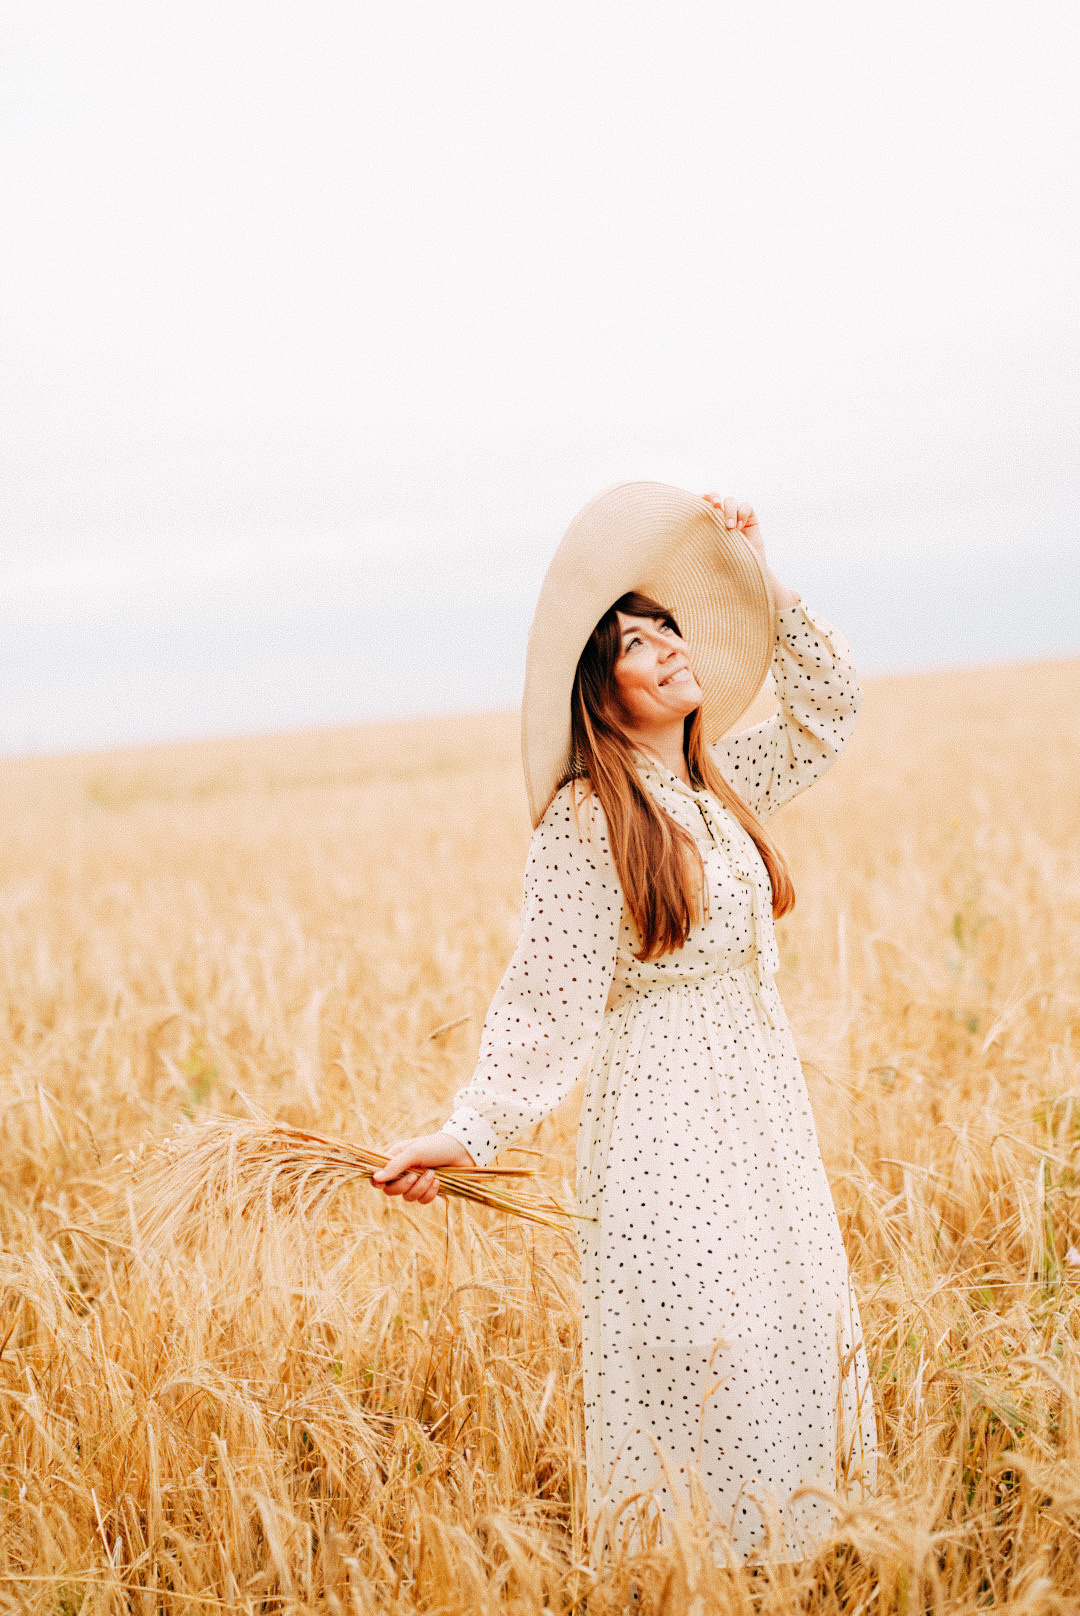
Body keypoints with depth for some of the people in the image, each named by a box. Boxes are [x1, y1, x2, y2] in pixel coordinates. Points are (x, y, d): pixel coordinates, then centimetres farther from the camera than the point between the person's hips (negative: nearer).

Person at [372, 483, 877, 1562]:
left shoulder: (721, 784, 9)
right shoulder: (584, 822, -12)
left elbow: (831, 707, 20)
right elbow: (547, 996, -13)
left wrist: (755, 583, 11)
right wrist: (471, 1130, -22)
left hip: (761, 1102, 8)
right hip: (662, 1117, -7)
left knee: (797, 1333, 11)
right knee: (697, 1353, -6)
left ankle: (787, 1546, 26)